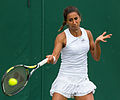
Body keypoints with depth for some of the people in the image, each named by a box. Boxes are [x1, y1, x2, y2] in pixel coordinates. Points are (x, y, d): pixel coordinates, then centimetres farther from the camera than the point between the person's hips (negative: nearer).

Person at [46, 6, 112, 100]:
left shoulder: (87, 33, 5)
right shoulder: (62, 37, -9)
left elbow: (96, 57, 9)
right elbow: (55, 55, -22)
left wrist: (97, 42, -8)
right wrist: (51, 59, -45)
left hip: (83, 81, 4)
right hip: (65, 81, -3)